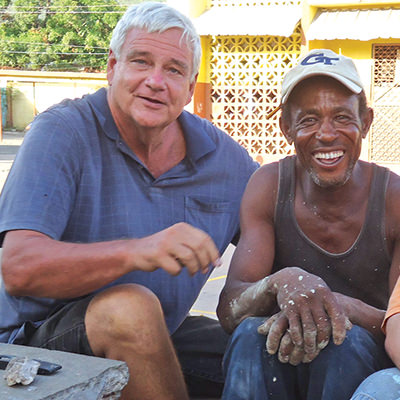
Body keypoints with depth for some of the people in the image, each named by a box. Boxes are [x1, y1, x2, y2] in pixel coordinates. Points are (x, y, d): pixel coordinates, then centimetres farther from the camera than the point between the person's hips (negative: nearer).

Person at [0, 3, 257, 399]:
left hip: (157, 339, 5)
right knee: (131, 308, -34)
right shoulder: (60, 133, -16)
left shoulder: (222, 155, 1)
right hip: (43, 343, -5)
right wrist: (137, 252, -42)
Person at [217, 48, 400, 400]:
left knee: (348, 340, -33)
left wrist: (338, 305, -35)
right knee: (252, 332, -30)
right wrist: (281, 283, -37)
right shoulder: (268, 186, -5)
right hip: (274, 368, 1)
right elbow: (229, 310, -13)